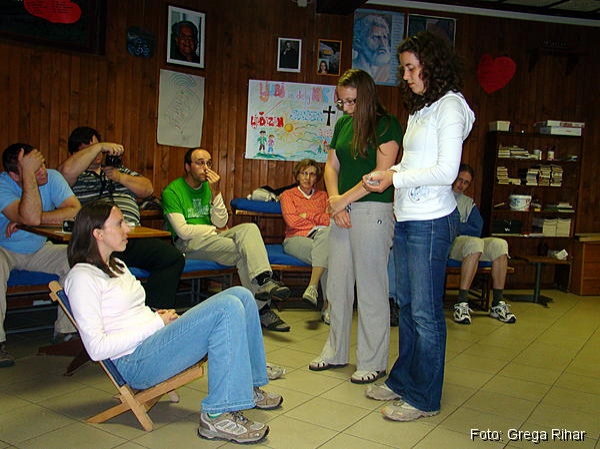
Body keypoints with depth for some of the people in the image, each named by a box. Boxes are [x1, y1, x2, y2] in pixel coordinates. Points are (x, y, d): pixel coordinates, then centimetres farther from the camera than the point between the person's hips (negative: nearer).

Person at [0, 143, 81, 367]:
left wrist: (35, 219, -29)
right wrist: (29, 173, -40)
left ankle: (65, 331, -9)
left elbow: (76, 211, -25)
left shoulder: (52, 177, -14)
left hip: (39, 249, 4)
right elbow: (31, 217, -40)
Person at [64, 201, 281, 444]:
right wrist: (157, 323, -14)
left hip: (153, 340, 9)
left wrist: (158, 316, 2)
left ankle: (250, 387, 8)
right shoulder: (81, 277, -10)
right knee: (228, 308, -25)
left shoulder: (116, 266, 20)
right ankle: (217, 415, -23)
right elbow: (97, 348, -17)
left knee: (241, 295, -3)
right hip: (135, 361, -9)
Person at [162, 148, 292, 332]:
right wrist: (214, 229, -4)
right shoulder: (172, 191, -5)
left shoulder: (209, 186, 14)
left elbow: (221, 223, 3)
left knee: (250, 228, -24)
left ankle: (264, 280, -37)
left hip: (212, 238, 6)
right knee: (243, 251, -26)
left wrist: (216, 192, -8)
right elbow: (183, 231, -14)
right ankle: (261, 308, -27)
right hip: (188, 243, -6)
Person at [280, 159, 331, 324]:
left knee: (325, 234, -39)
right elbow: (292, 220, -1)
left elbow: (330, 220, 8)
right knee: (325, 255, -35)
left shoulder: (322, 196, 26)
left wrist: (308, 215, -1)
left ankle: (313, 287, -41)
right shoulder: (288, 195, 18)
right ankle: (328, 303, -36)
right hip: (296, 239, -2)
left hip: (321, 238, 2)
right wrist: (319, 223, 2)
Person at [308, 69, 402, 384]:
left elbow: (382, 174, -13)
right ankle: (336, 352, 26)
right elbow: (332, 166, 13)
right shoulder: (342, 124, 14)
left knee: (370, 287, -1)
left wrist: (343, 199, -12)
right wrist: (334, 200, -4)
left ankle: (373, 362, 12)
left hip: (373, 210, -7)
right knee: (337, 284, 11)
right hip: (342, 210, 7)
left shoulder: (387, 125, -6)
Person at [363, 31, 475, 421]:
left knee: (426, 312, -1)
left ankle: (424, 398, 12)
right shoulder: (420, 109, 18)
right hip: (406, 219, 9)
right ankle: (403, 380, 29)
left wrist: (395, 178, -13)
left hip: (431, 221, -9)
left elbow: (446, 172, -16)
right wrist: (385, 174, 2)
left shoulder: (450, 107, -8)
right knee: (407, 306, 16)